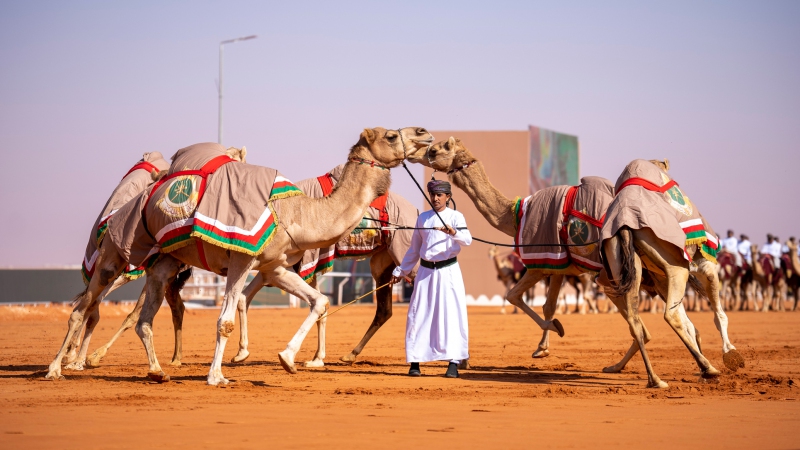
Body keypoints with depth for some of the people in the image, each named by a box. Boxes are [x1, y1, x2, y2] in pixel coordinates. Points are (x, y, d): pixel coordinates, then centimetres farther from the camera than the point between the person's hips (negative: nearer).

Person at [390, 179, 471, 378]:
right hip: (426, 271, 3)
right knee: (418, 315, 0)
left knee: (452, 314, -7)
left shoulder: (455, 217, -1)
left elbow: (467, 239, -18)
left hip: (448, 271, -3)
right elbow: (414, 249, 19)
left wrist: (454, 232, -38)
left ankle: (453, 363, -3)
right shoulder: (422, 218, 11)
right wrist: (400, 271, 20)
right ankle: (414, 362, 6)